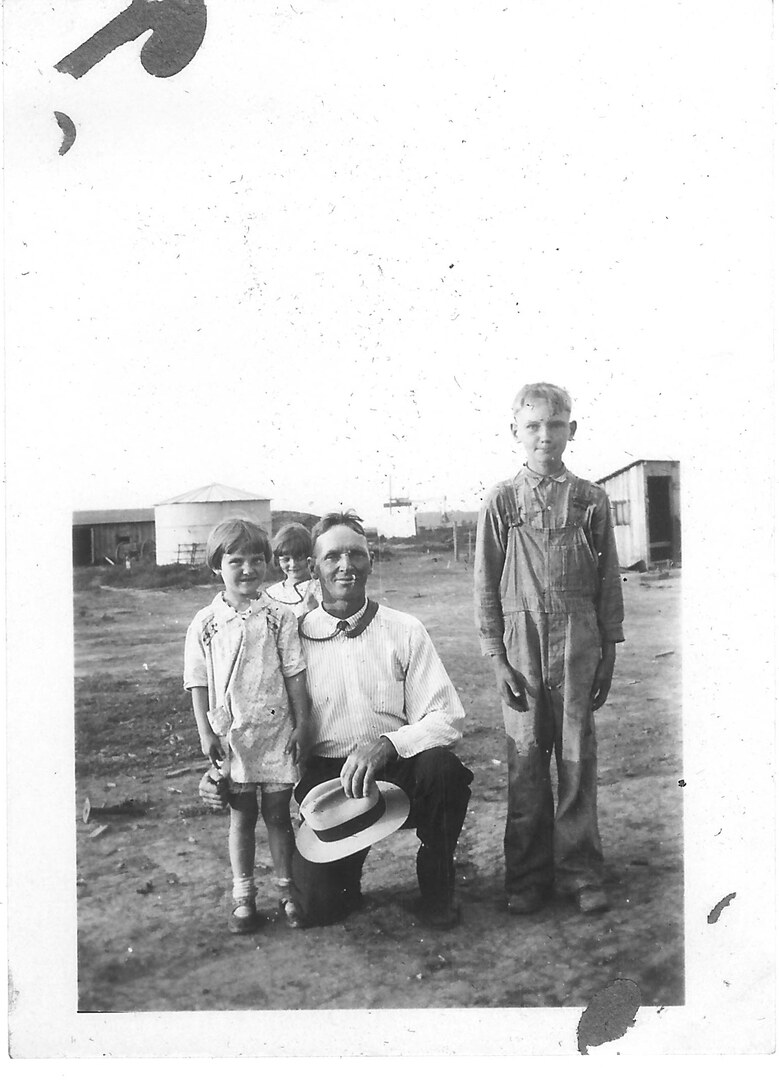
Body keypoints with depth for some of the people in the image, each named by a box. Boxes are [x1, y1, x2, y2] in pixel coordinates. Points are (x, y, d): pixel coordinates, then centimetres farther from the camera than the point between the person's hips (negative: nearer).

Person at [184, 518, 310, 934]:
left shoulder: (279, 618, -3)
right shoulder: (204, 624, -2)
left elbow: (295, 676, -1)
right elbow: (198, 684, 1)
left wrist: (301, 724, -4)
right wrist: (206, 734, -4)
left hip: (276, 731, 0)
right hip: (230, 735, 0)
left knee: (278, 814, 9)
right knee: (241, 816, 11)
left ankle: (287, 890, 23)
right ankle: (243, 896, 22)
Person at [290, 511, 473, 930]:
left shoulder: (404, 630, -1)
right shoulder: (295, 637, 1)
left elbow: (447, 719, -8)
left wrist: (387, 743, -25)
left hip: (399, 771, 0)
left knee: (441, 766, -32)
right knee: (316, 904, -18)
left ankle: (436, 886, -4)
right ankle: (346, 865, 20)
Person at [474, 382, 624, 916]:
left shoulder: (591, 500, 4)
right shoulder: (501, 502, 2)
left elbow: (609, 581, 7)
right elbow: (486, 585, 3)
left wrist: (608, 652, 4)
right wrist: (496, 655, -2)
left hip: (578, 641, 1)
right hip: (522, 641, 0)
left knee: (578, 757, 5)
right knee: (526, 759, 6)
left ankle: (581, 872, 19)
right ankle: (528, 876, 18)